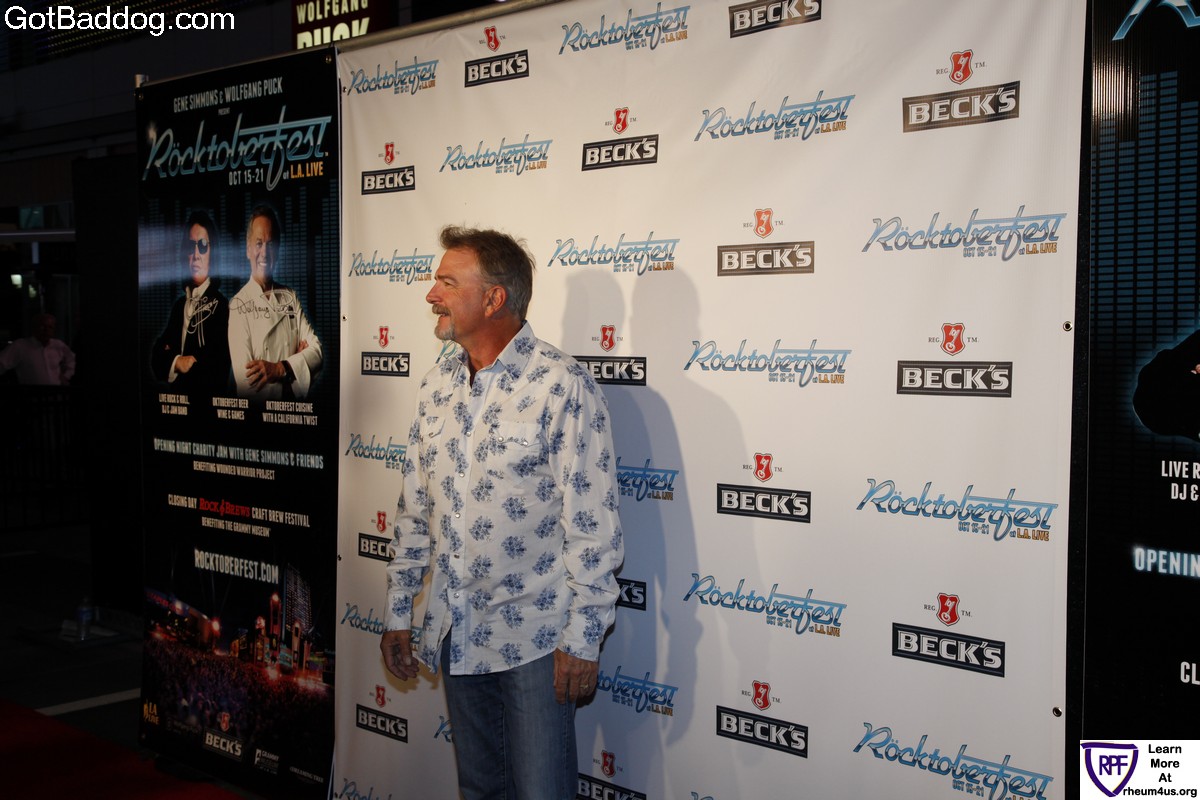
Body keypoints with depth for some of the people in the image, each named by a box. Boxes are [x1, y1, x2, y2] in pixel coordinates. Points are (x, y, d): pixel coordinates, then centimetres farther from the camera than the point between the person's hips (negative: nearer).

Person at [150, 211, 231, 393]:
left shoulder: (221, 306, -8)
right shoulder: (178, 306, 14)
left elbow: (218, 373, -14)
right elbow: (156, 357, 11)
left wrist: (186, 369, 0)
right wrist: (176, 363, -8)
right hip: (176, 397, 6)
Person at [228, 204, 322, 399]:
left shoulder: (290, 297, 11)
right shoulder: (238, 306, -3)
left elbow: (317, 351, 2)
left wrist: (281, 369, -12)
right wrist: (296, 362, -1)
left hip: (295, 405, 2)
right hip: (259, 409, -2)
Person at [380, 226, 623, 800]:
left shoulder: (563, 386, -15)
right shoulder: (437, 385, 6)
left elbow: (593, 525, -15)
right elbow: (414, 506, 12)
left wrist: (582, 639, -15)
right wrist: (397, 611, 13)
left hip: (531, 635, -6)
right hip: (452, 633, 6)